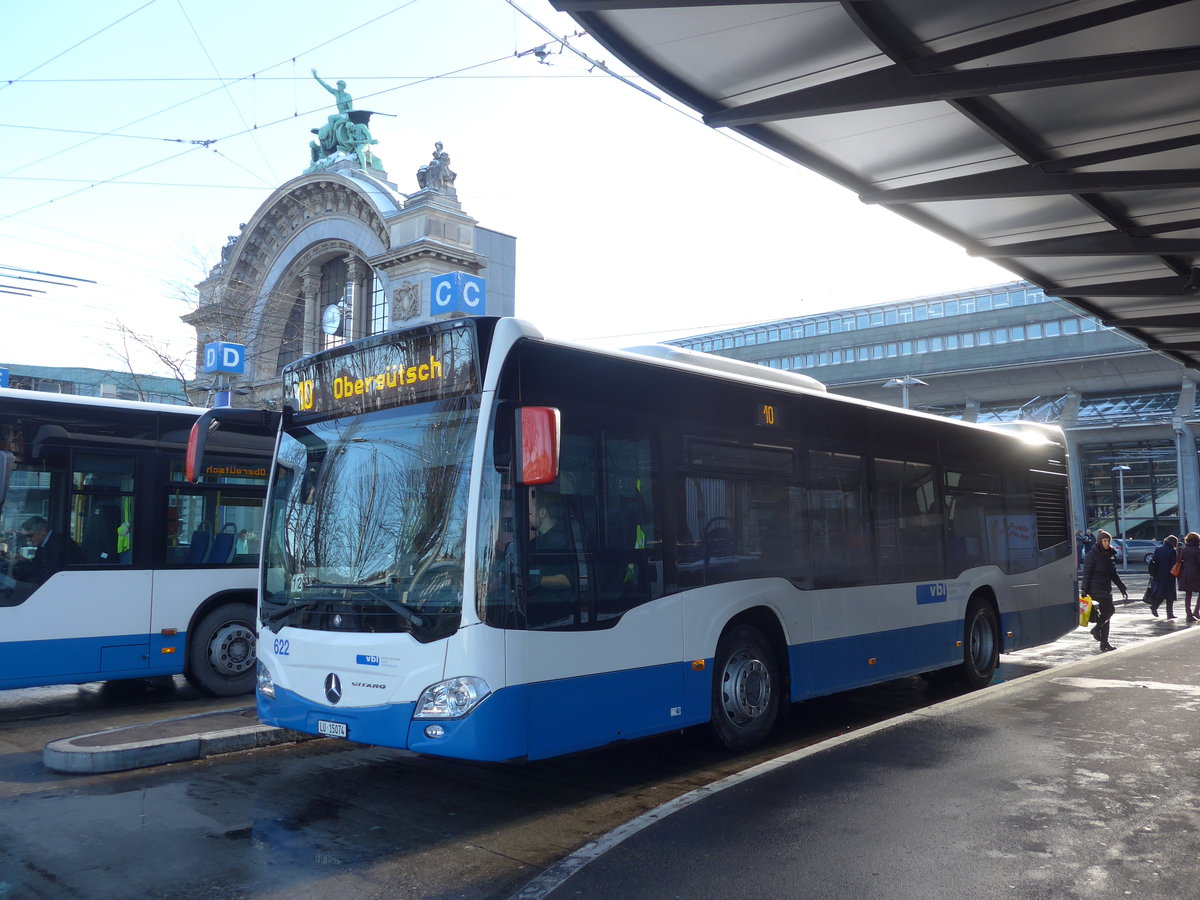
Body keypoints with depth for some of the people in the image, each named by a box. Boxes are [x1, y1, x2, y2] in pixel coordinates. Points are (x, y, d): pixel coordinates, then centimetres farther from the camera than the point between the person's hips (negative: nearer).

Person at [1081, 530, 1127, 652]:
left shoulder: (1110, 555, 14)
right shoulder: (1092, 556, -8)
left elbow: (1113, 574, 22)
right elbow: (1087, 574, -11)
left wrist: (1122, 588, 18)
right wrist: (1084, 590, -15)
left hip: (1106, 589, 8)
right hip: (1096, 588, -8)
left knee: (1106, 614, 7)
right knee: (1109, 609, -19)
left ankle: (1104, 643, 11)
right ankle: (1096, 629, 2)